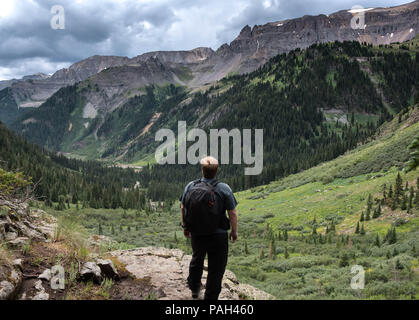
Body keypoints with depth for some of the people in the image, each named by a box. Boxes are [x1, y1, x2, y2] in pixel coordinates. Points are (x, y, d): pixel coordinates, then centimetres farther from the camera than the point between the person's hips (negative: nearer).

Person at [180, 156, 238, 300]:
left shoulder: (190, 186, -7)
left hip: (196, 234, 4)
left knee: (196, 260, 29)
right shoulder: (224, 189, -16)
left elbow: (183, 208, 4)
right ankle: (211, 297, 18)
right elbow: (232, 214, -12)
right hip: (218, 235, -4)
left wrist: (185, 227, 18)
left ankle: (194, 288, 48)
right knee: (216, 268, 10)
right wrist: (234, 231, 3)